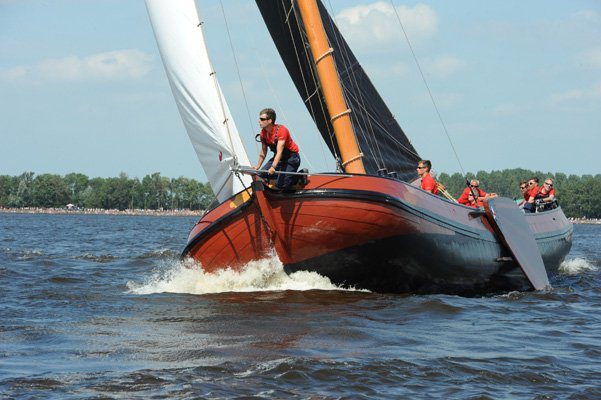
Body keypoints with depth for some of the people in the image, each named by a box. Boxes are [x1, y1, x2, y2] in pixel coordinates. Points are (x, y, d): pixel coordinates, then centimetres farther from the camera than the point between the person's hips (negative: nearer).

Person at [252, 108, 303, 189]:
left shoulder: (281, 130, -28)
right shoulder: (263, 133, -5)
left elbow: (279, 152, -37)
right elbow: (263, 152, 10)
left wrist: (273, 167, -48)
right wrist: (258, 166, 5)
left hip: (292, 158, -8)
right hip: (278, 158, 8)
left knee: (281, 185, -18)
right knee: (262, 174, -8)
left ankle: (300, 176, 6)